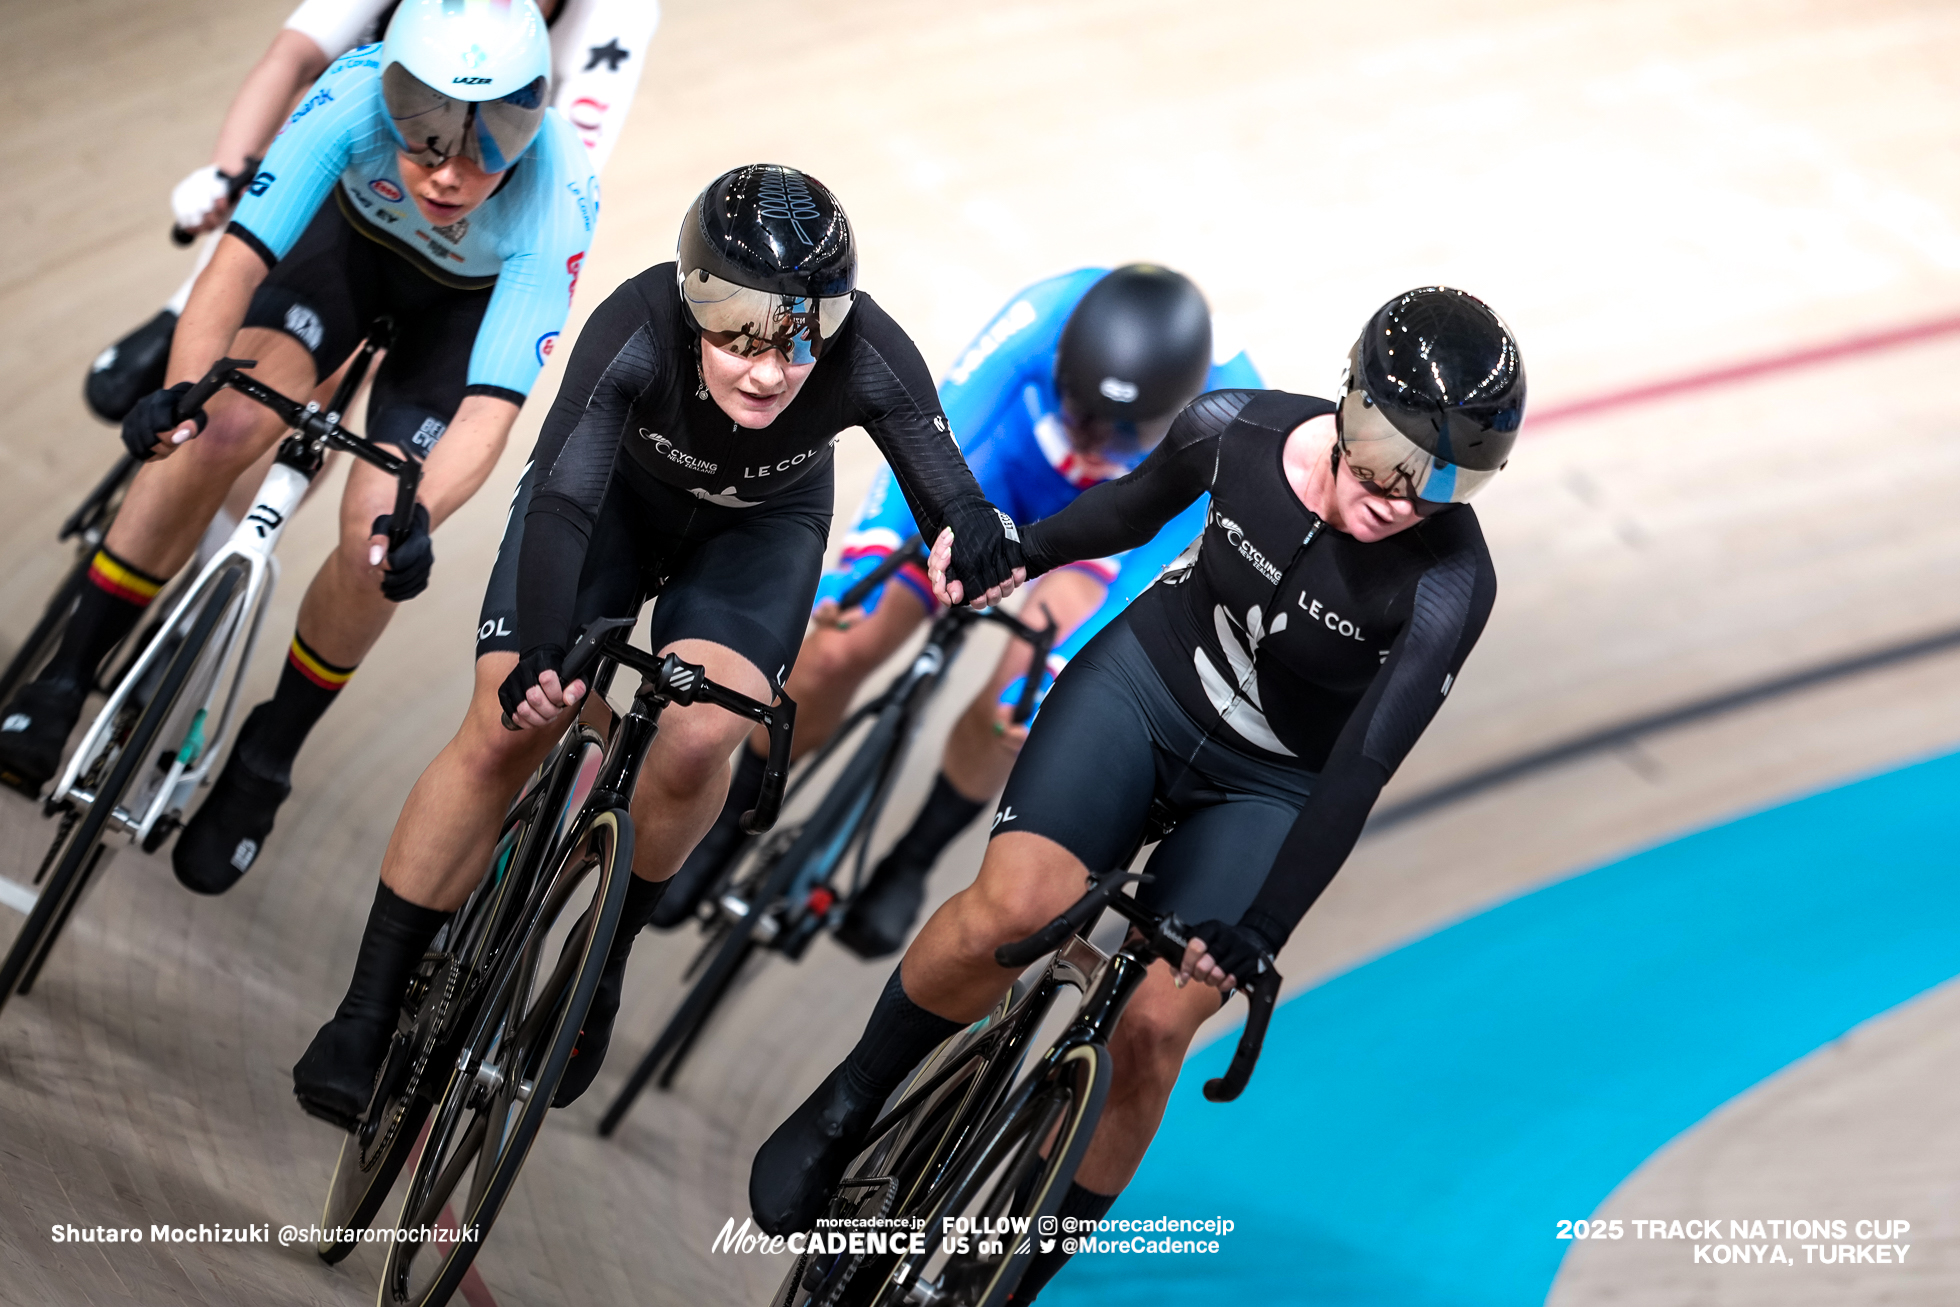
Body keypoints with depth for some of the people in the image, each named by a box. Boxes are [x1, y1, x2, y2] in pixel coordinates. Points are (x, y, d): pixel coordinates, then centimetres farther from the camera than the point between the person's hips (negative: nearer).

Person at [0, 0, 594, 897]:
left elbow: (488, 415, -41)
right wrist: (184, 387, -54)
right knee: (225, 427, -21)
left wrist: (417, 519, -58)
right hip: (356, 232, 1)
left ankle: (263, 764, 6)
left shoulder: (556, 207, -39)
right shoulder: (359, 93, -38)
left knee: (373, 537, -17)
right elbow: (241, 256, -37)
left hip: (471, 300, -1)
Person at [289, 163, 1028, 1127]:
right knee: (504, 730, -15)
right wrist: (540, 651, -58)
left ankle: (599, 964, 3)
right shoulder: (637, 328, -38)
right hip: (618, 492, -1)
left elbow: (951, 503, -29)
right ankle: (365, 1020, -5)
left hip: (760, 526, 1)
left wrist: (981, 546, -52)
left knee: (697, 739, -24)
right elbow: (560, 503, -44)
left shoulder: (870, 359, -35)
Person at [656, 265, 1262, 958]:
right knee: (838, 649, -11)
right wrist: (865, 555, -47)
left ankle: (915, 859, 7)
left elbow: (1147, 570, -34)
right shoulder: (1048, 315, -39)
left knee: (1013, 712, -23)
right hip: (1002, 468, 1)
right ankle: (730, 822, 14)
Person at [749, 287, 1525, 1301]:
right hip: (1146, 680, 1)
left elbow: (1361, 771, -28)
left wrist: (1255, 940, -32)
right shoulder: (1236, 430, -20)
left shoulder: (1450, 582, -27)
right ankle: (847, 1104, 1)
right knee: (1014, 906, -25)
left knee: (1152, 1027, -16)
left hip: (1272, 790, -1)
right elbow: (1136, 506, 5)